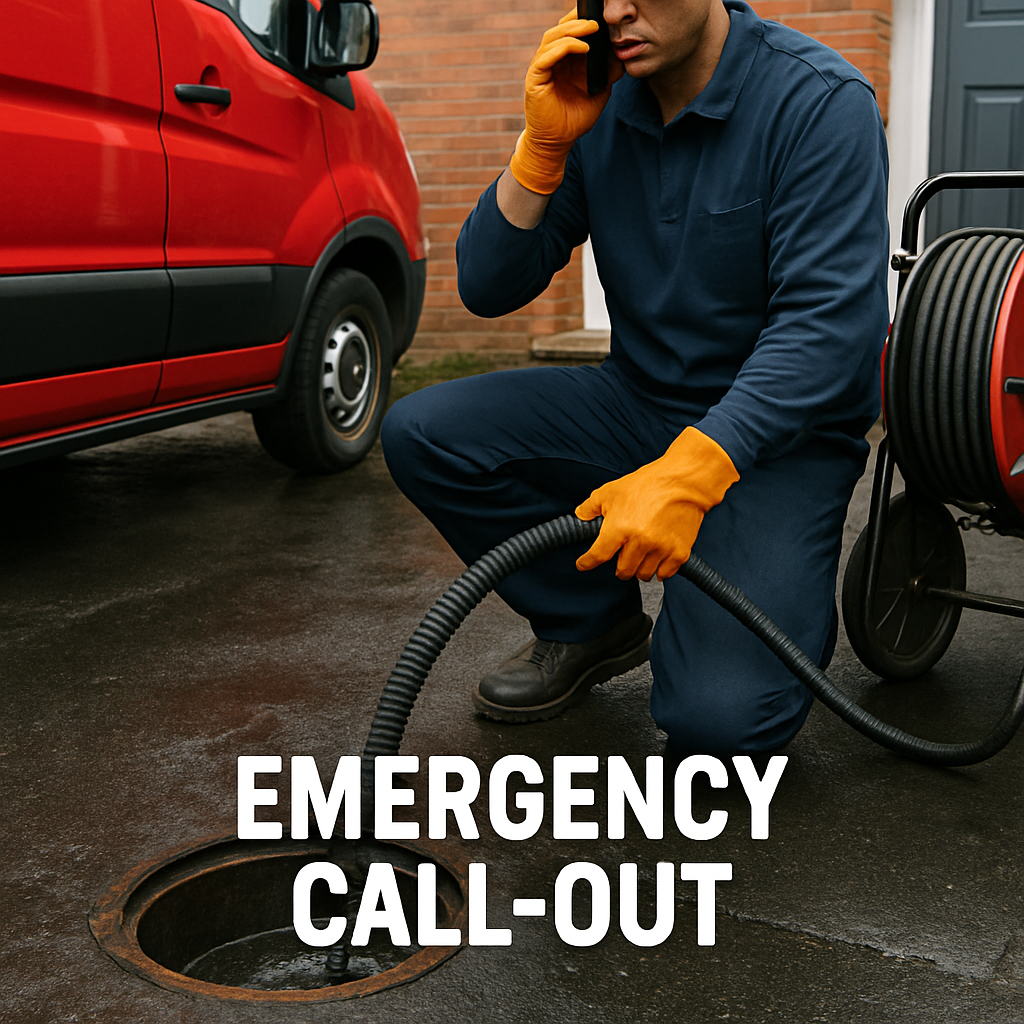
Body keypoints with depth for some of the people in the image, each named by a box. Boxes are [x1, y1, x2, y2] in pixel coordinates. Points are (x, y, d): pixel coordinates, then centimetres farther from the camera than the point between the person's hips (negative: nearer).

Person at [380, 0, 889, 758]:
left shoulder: (821, 103, -17)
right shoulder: (594, 102, -1)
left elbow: (826, 324, -25)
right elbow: (488, 289, -1)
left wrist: (688, 476, -37)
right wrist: (544, 146, -18)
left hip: (781, 433, -5)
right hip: (638, 404, 5)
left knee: (718, 717, -24)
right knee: (421, 433, -15)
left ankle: (784, 589, 12)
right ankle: (592, 623, 5)